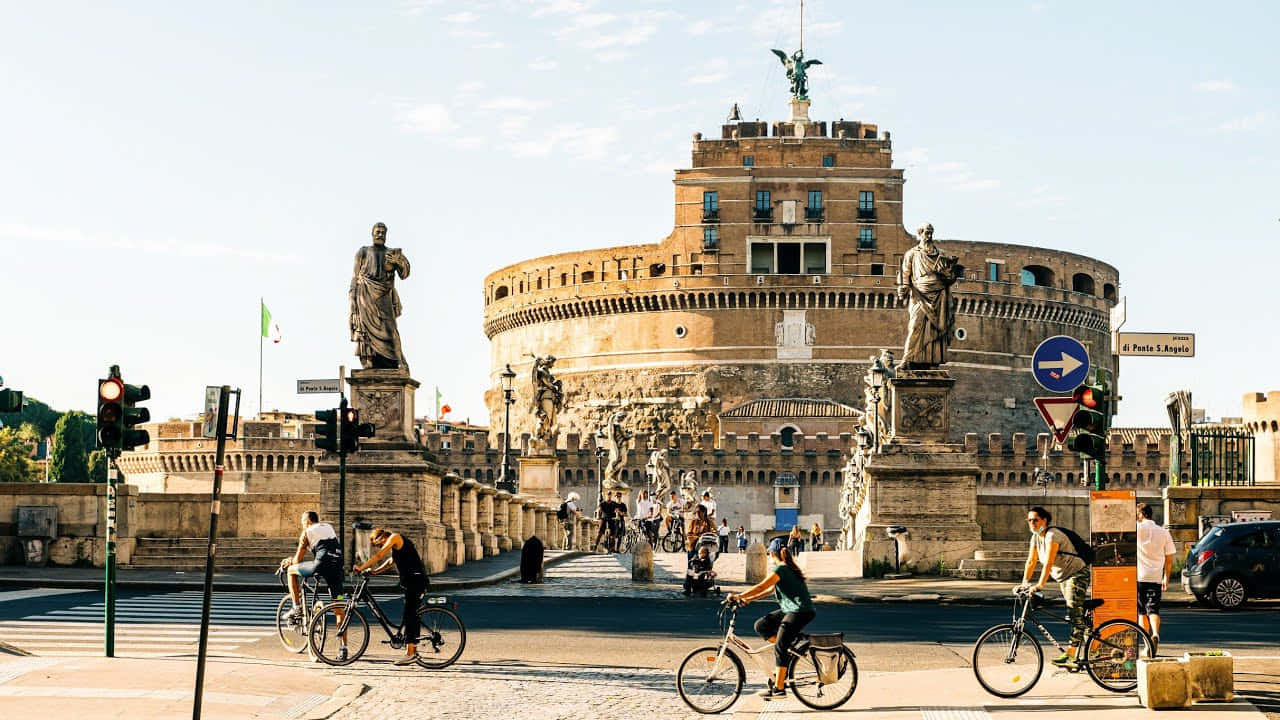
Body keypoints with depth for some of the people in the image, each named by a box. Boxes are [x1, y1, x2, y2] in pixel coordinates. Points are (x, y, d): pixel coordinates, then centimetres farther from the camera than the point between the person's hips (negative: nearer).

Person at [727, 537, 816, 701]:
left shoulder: (781, 569, -13)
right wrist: (748, 599, 15)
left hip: (800, 612, -9)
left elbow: (761, 587, -19)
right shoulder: (788, 568, 17)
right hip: (789, 610, 9)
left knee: (779, 648, -10)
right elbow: (769, 589, 20)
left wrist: (738, 597, -17)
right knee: (761, 626, 5)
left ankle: (778, 688, -9)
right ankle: (789, 650, 8)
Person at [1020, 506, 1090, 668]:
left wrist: (1040, 585, -38)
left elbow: (1049, 562, -32)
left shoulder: (1052, 535, -23)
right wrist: (1024, 582, -6)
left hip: (1077, 574, -9)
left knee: (1075, 613, -16)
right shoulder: (1036, 537, 3)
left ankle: (1069, 656, -24)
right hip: (1063, 578, 9)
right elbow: (1031, 561, 4)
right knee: (1072, 616, 12)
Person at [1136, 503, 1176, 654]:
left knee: (1142, 612, 9)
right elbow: (1169, 559, 13)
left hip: (1138, 577, -2)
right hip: (1156, 578, 2)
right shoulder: (1164, 532, 9)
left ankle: (1147, 644, 10)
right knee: (1153, 610, -1)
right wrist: (1166, 578, 21)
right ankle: (1155, 634, -28)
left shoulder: (1138, 528, -5)